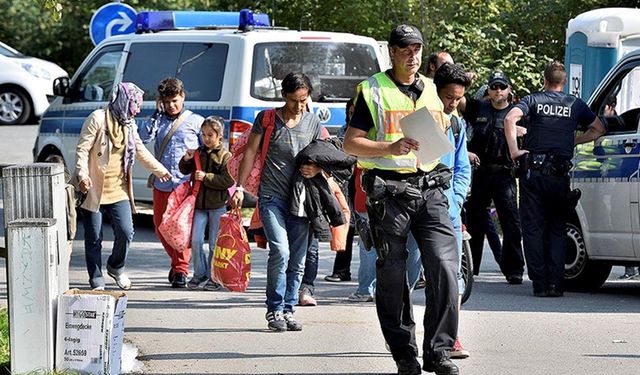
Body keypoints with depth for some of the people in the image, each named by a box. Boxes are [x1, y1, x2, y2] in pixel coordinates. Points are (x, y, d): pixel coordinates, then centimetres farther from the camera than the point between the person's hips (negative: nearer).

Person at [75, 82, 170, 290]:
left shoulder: (129, 124, 12)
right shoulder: (98, 119, -9)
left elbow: (140, 150, 28)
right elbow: (82, 149, -12)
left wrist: (160, 170, 36)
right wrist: (83, 175, -25)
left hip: (118, 191, 6)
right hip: (94, 190, -6)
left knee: (126, 232, -5)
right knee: (94, 239, 0)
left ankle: (116, 267, 23)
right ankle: (97, 282, 10)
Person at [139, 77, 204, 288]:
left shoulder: (195, 121, 5)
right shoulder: (158, 120, 12)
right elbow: (144, 137, -4)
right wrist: (157, 113, -4)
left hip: (185, 183, -4)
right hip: (161, 182, 4)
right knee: (161, 226, 10)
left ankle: (180, 270, -4)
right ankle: (177, 261, 29)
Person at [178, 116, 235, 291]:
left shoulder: (225, 156, -8)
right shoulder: (199, 153, 7)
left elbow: (228, 181, -16)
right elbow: (184, 171, 19)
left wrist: (206, 177, -20)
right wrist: (186, 160, -2)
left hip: (218, 205, -4)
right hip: (199, 204, 4)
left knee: (214, 244, 2)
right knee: (196, 241, 0)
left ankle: (213, 277, 12)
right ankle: (199, 274, 13)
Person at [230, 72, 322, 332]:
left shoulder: (313, 122, 10)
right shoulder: (266, 119, 2)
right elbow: (251, 153, 5)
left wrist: (316, 169, -5)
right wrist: (240, 188, 0)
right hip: (272, 197, -4)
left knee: (297, 259, 3)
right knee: (280, 251, -17)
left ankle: (288, 310, 13)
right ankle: (274, 310, -8)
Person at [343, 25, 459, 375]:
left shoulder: (430, 90, 18)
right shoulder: (373, 91, 3)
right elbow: (351, 143, -3)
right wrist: (390, 148, -16)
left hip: (429, 189, 3)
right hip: (389, 192, -3)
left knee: (444, 267, -11)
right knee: (392, 277, 1)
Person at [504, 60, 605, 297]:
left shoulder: (534, 100, 5)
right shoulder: (575, 104, 10)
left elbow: (510, 119, -12)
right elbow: (599, 129, 17)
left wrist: (514, 150, -9)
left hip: (532, 170, -1)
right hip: (560, 173, 1)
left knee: (533, 228, 3)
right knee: (557, 229, 9)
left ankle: (539, 283, -2)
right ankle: (555, 282, -1)